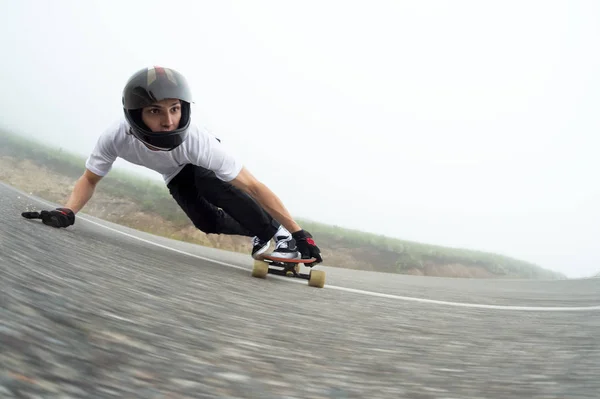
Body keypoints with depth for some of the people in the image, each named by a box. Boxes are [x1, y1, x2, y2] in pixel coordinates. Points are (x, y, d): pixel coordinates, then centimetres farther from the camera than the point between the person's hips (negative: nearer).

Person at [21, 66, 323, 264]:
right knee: (207, 223, -10)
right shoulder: (116, 138, -39)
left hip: (202, 163, -3)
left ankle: (278, 234, -21)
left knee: (208, 184, -35)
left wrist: (298, 232, -45)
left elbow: (252, 187, -43)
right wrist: (67, 212, -41)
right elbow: (89, 179, -20)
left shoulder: (197, 141, -46)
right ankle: (259, 235, 18)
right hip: (175, 175, 4)